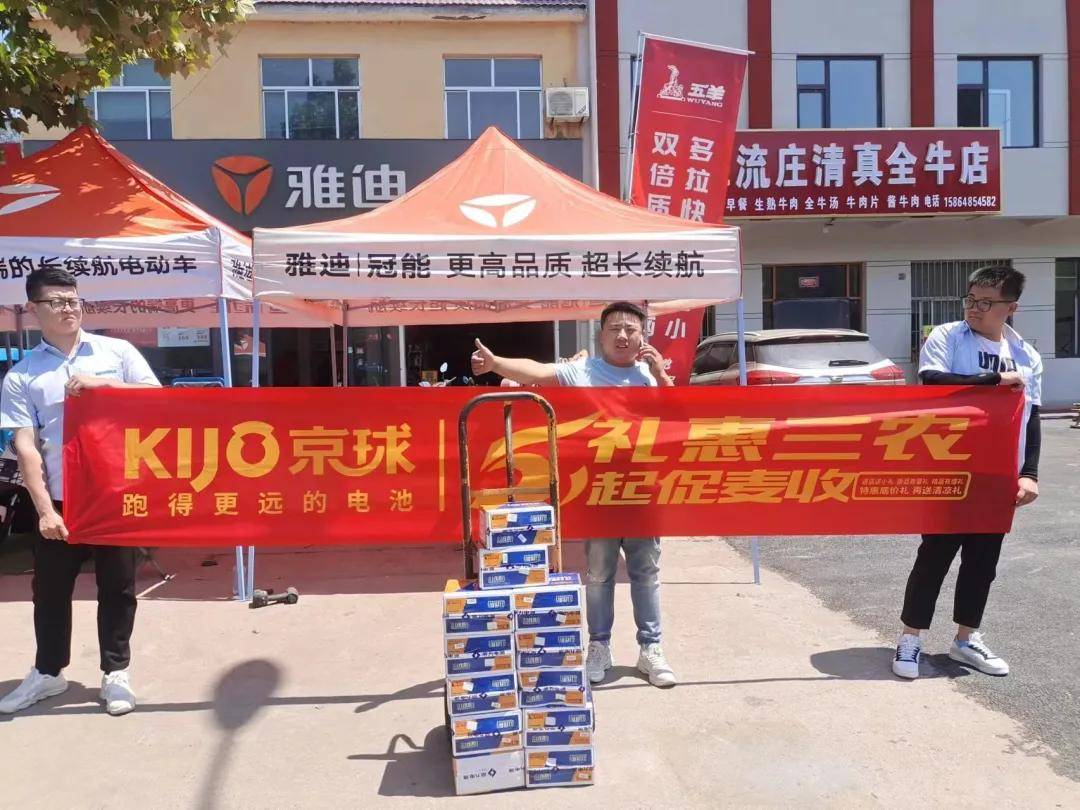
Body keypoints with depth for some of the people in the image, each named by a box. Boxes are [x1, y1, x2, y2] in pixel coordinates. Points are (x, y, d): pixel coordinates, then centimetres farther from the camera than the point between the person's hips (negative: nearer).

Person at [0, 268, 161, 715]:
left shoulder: (117, 351, 2)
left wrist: (103, 384, -14)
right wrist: (44, 508, -11)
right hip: (59, 499, 1)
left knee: (118, 587, 7)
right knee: (50, 589, 13)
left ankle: (115, 672, 22)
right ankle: (48, 671, 33)